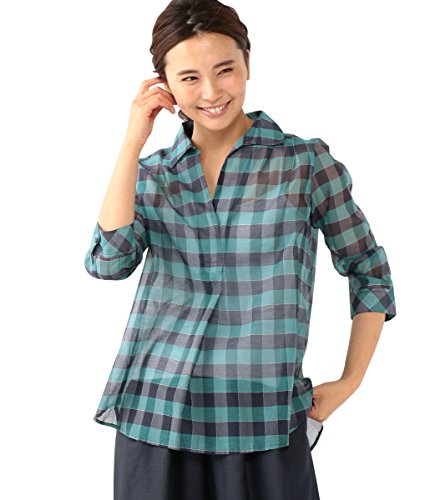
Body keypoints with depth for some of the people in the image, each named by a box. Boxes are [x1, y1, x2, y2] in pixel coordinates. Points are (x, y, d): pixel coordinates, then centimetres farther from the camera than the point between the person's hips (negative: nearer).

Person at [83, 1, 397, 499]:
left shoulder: (306, 163, 0)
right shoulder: (150, 174, 8)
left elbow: (370, 275, 7)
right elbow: (108, 262, -9)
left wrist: (348, 382, 3)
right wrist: (132, 142, -7)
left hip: (265, 423, -2)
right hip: (156, 416, 2)